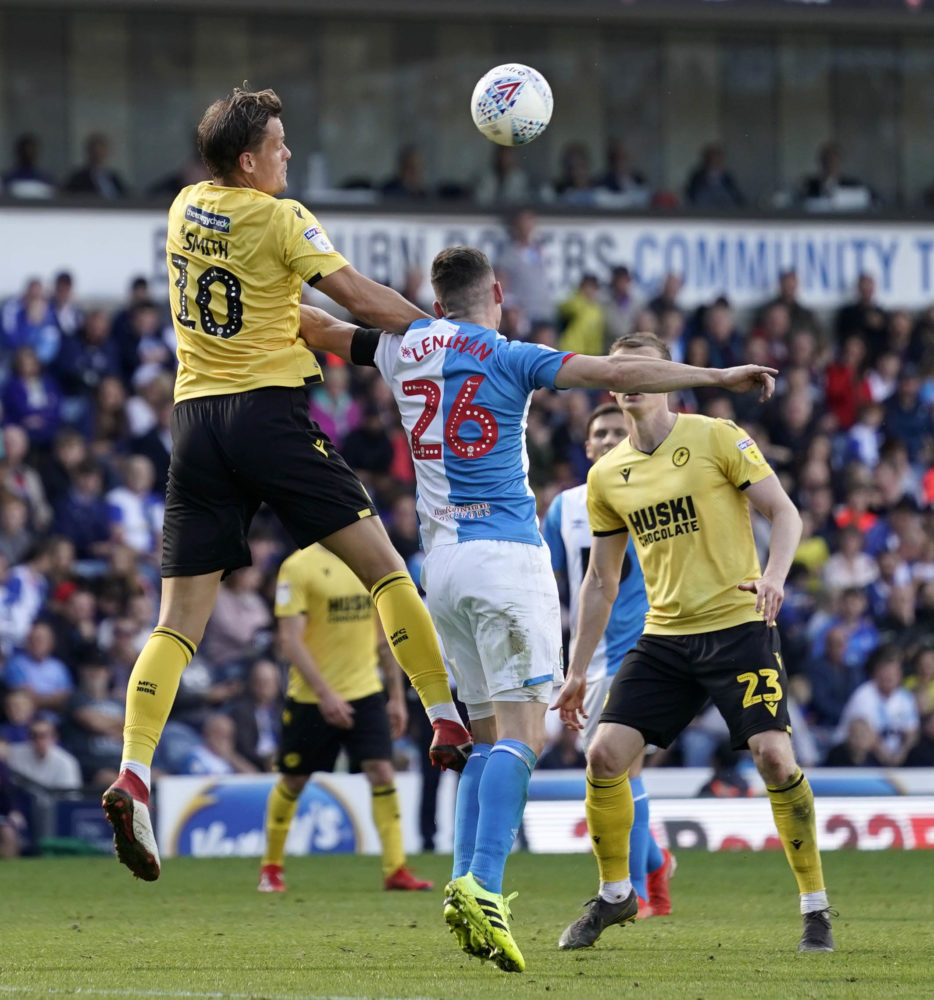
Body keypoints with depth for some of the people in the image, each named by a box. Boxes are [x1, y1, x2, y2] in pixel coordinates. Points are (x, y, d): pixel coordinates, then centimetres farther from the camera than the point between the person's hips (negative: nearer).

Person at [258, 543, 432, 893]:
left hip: (366, 692, 4)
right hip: (310, 697, -4)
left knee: (382, 772, -10)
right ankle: (271, 867, 26)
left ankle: (396, 870, -8)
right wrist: (325, 693, -26)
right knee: (293, 781, 8)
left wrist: (396, 696, 12)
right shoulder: (298, 567, -12)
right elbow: (290, 639, -17)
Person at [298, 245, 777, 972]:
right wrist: (718, 377, -11)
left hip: (440, 560, 7)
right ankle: (483, 885, -29)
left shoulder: (405, 347, 11)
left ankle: (466, 886, 1)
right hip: (505, 557, -7)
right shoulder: (508, 358, -5)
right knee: (522, 731, -12)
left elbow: (322, 329, 28)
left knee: (488, 735, 13)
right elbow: (613, 374, -15)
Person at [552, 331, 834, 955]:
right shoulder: (607, 476, 9)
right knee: (606, 754, -8)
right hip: (665, 636, 5)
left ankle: (816, 907, -3)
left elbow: (785, 512, -6)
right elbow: (601, 581, 17)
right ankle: (615, 895, 13)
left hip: (737, 624, -4)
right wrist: (578, 671, 15)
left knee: (774, 755, -17)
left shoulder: (716, 438, -5)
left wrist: (774, 575, -26)